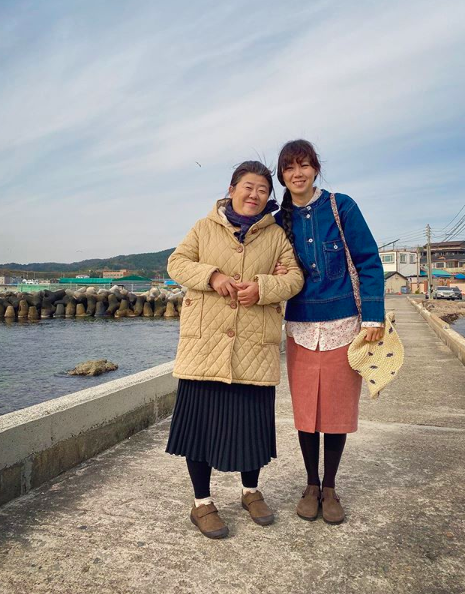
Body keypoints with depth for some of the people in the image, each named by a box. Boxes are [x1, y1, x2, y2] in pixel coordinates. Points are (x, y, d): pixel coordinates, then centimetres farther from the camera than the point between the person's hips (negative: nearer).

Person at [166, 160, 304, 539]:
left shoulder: (276, 235, 10)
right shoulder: (205, 228, 9)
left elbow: (294, 276, 3)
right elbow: (177, 262, 4)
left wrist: (263, 287, -17)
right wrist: (211, 276, -14)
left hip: (255, 346, 1)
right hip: (205, 341, 0)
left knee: (252, 420, 9)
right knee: (200, 418, 3)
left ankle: (251, 491, 35)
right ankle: (202, 503, 23)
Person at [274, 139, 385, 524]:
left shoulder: (341, 207, -3)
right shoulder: (279, 222, 6)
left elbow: (369, 261, -3)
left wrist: (373, 316, -10)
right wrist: (276, 276, -10)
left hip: (343, 325, -2)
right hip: (301, 328, 2)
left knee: (338, 409, 7)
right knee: (305, 410, 8)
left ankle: (330, 488, 27)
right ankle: (311, 486, 28)